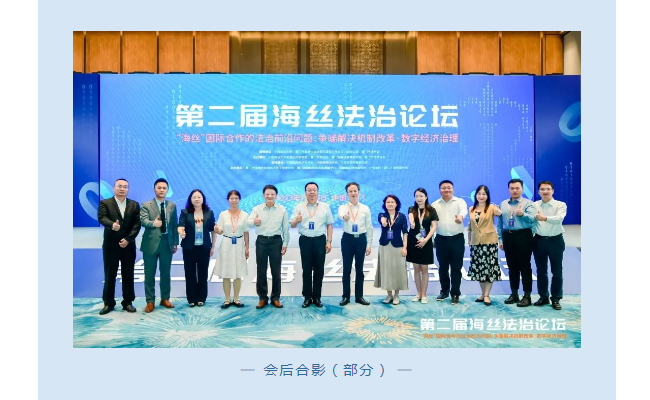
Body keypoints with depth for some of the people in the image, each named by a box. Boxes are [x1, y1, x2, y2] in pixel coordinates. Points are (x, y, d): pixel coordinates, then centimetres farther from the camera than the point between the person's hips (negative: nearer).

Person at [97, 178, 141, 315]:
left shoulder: (134, 205, 7)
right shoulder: (105, 203, 2)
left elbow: (137, 224, -1)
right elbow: (102, 218, -16)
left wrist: (128, 239, -13)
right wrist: (112, 225, -38)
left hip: (128, 245, 2)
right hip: (110, 245, -1)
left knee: (128, 275, 6)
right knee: (110, 275, 5)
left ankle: (128, 302, 15)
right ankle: (108, 303, 15)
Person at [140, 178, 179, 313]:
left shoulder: (172, 205, 9)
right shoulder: (146, 205, -1)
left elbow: (174, 225, 10)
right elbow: (143, 221, -16)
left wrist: (175, 243, 7)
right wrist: (153, 223, -38)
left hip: (167, 243, 3)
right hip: (151, 243, -3)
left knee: (166, 273, 11)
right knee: (149, 274, 4)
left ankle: (165, 299, 24)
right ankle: (150, 301, 14)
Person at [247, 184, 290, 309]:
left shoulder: (282, 210, 3)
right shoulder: (257, 209, 1)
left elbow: (285, 228, 5)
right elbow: (248, 222, -16)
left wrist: (285, 244, 0)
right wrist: (254, 221, -39)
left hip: (276, 241, 0)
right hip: (261, 241, 0)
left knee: (276, 271, 4)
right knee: (261, 270, 5)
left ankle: (275, 298, 15)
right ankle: (262, 298, 15)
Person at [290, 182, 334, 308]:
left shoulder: (325, 206, 3)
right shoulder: (299, 207, 4)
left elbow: (329, 225, 4)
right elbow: (292, 225, 4)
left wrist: (329, 241, -2)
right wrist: (296, 220, -19)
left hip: (320, 240, 0)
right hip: (305, 240, 0)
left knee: (319, 269, 5)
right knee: (306, 269, 5)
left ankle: (317, 297, 15)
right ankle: (307, 297, 13)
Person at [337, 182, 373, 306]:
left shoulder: (365, 208, 2)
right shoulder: (343, 207, -2)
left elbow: (369, 228, 5)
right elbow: (340, 215, -29)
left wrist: (369, 245, 1)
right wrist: (344, 217, -54)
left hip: (361, 239, 1)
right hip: (347, 239, -1)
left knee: (359, 269, 9)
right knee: (346, 269, 5)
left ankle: (359, 296, 19)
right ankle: (346, 296, 15)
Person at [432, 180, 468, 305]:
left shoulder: (459, 201, -1)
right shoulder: (435, 205, 8)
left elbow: (464, 210, -23)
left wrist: (460, 216, -47)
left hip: (457, 239, -2)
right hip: (441, 239, 3)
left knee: (456, 268, 1)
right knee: (442, 267, 11)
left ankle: (455, 294, 10)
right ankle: (444, 291, 25)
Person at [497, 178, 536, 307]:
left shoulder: (528, 203, -1)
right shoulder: (503, 204, 12)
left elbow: (532, 219, -16)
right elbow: (500, 223, 13)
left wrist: (523, 214, -35)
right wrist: (500, 239, 9)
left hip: (523, 236, -4)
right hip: (508, 237, 5)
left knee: (525, 266, -1)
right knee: (512, 266, 11)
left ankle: (527, 296, 5)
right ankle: (514, 294, 21)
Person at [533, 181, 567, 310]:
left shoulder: (560, 205, -4)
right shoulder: (534, 205, 4)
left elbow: (559, 218, -24)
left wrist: (545, 218, -38)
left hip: (555, 240, -2)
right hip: (539, 240, 2)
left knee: (557, 271, 4)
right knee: (541, 271, 11)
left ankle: (556, 299, 14)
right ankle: (543, 297, 23)